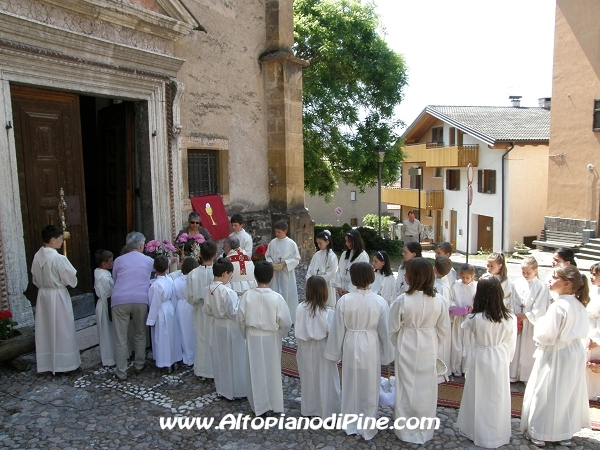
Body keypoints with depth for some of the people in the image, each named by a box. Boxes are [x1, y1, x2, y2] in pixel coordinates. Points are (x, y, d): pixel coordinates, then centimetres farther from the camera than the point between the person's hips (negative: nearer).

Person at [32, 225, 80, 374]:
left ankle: (46, 363, 24)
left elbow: (35, 279, 10)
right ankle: (64, 362, 14)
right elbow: (71, 279, -13)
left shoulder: (37, 256, 0)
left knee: (45, 329, 14)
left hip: (43, 295, 7)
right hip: (58, 296, -7)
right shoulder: (58, 258, -21)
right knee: (61, 330, 5)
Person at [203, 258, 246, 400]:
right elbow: (234, 313, -22)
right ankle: (236, 390, 21)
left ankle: (222, 388, 33)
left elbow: (207, 310, 5)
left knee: (219, 359, 19)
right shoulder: (227, 292, -27)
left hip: (216, 326, 7)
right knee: (234, 359, 9)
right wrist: (241, 302, -9)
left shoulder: (208, 289, -5)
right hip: (230, 328, -7)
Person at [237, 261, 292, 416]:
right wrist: (280, 334, 7)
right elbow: (285, 322, -14)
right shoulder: (277, 298, -20)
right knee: (272, 369, 17)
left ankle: (258, 405, 28)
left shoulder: (247, 296, -15)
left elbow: (240, 319, -6)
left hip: (253, 338, 1)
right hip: (272, 338, -1)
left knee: (255, 370, 16)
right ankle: (274, 404, 30)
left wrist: (247, 334, 12)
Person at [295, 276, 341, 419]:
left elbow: (297, 331, -6)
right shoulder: (327, 312, -24)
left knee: (308, 378, 20)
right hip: (322, 350, -3)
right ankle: (326, 411, 24)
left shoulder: (301, 308, -15)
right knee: (324, 380, 13)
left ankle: (308, 408, 36)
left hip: (305, 349, 4)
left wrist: (301, 346, 10)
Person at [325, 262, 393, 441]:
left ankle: (350, 426, 34)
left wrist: (335, 352, 5)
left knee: (351, 387, 19)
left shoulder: (344, 300, -15)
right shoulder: (380, 302, -15)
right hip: (371, 348, 0)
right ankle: (367, 428, 29)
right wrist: (386, 354, 7)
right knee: (369, 389, 15)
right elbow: (384, 331, -7)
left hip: (351, 347, 1)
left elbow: (338, 329, -8)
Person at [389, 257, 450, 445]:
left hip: (407, 350, -2)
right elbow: (443, 330, -2)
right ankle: (425, 431, 32)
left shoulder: (402, 300, -21)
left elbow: (393, 330, -11)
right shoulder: (438, 300, -13)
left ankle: (406, 431, 27)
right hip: (429, 350, 3)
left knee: (406, 388, 14)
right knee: (426, 388, 17)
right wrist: (434, 346, 15)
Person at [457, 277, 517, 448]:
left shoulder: (476, 318, -23)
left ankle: (477, 431, 31)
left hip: (481, 359, -2)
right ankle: (497, 435, 31)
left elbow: (465, 326, -1)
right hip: (500, 360, 2)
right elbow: (511, 344, -3)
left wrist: (470, 313, 9)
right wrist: (506, 359, 11)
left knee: (480, 397, 15)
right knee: (497, 398, 16)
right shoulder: (510, 318, -14)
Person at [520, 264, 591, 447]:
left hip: (555, 356, -8)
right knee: (569, 393, 20)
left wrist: (539, 322, -7)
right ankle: (566, 433, 34)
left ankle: (537, 433, 20)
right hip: (575, 353, 8)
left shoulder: (558, 307, -26)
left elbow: (546, 336, -23)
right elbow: (584, 332, 10)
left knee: (545, 394, 8)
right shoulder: (580, 305, -1)